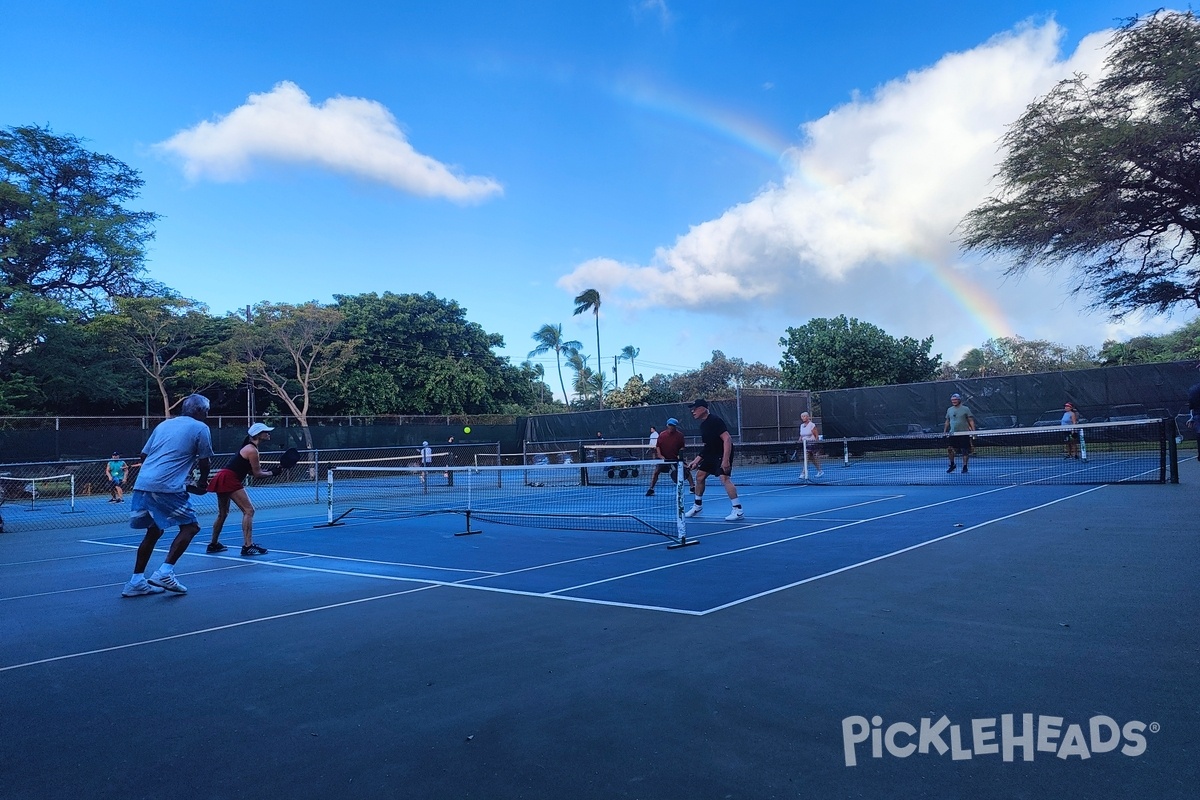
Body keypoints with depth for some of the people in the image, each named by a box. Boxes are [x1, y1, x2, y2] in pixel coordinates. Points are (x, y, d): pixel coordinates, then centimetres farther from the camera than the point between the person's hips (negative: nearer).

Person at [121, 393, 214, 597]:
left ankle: (136, 581, 19)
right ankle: (165, 572, -9)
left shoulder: (164, 424, 22)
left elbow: (144, 455, 22)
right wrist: (203, 481, 24)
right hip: (167, 487, -7)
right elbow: (204, 463, 5)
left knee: (153, 531, 19)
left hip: (142, 483, 7)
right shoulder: (200, 428, 2)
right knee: (190, 526, 4)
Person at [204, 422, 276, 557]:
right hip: (229, 479, -11)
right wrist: (272, 473, 2)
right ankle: (247, 546, -17)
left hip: (222, 478, 11)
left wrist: (267, 471, 4)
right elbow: (257, 474, -11)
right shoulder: (252, 450, -12)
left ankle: (213, 545, 35)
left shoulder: (249, 448, 17)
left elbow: (252, 471, 17)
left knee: (223, 513, 22)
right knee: (249, 510, -12)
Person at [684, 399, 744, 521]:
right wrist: (697, 460, 15)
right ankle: (698, 506, 29)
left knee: (724, 478, -23)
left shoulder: (715, 421, -18)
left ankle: (738, 510, -19)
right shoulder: (703, 425, 10)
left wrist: (725, 460, -32)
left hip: (724, 453, -10)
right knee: (699, 476, 13)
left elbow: (727, 439, -25)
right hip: (711, 454, 10)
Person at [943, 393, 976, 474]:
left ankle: (964, 467, 11)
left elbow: (971, 421, -2)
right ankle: (952, 465, 13)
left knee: (965, 451, 0)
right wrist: (944, 431, 15)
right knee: (949, 449, -5)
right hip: (953, 434, 3)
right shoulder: (949, 410, 11)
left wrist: (974, 431, -11)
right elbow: (947, 421, 19)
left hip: (964, 433, -3)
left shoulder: (965, 409, -1)